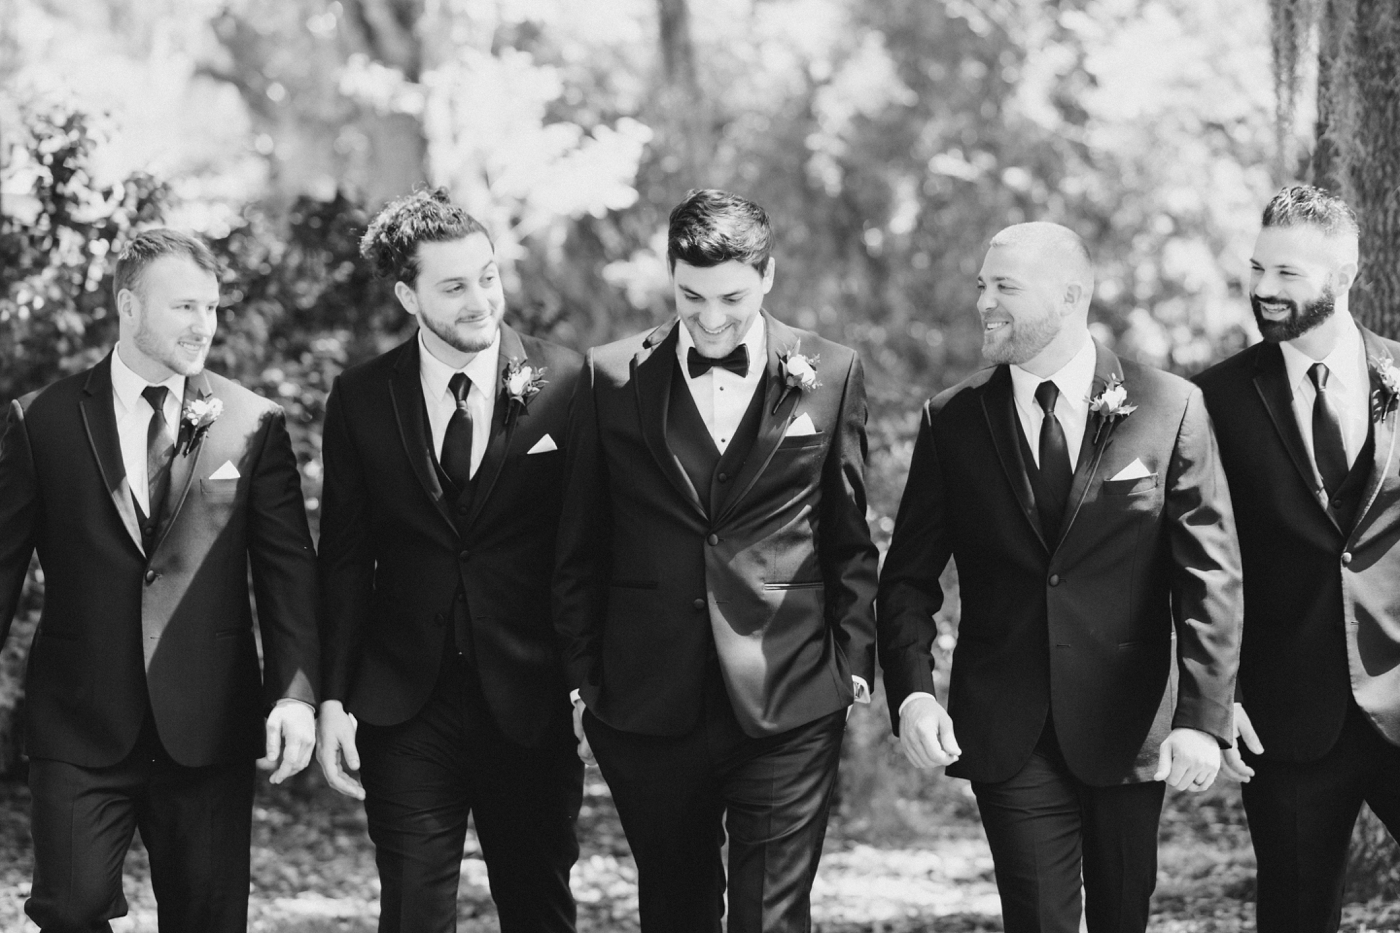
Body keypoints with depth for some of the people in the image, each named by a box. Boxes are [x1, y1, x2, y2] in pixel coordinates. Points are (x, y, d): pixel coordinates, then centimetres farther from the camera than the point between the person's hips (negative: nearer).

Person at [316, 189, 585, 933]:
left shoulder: (566, 383, -4)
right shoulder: (361, 398, 2)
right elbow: (344, 557, 5)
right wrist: (333, 698, -1)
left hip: (530, 703, -1)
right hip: (405, 705, 1)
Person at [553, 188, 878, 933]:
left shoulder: (830, 376, 2)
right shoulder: (611, 379, 3)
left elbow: (851, 541, 8)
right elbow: (579, 549, 8)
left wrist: (853, 663, 3)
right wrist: (581, 679, 6)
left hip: (788, 711, -1)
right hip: (649, 709, 2)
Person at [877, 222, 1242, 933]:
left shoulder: (1170, 409, -3)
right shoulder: (952, 421, 3)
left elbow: (1211, 577, -5)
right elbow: (908, 577, 5)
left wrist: (1203, 718, -13)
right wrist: (911, 692, -12)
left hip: (1129, 730, -1)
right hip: (1007, 736, 1)